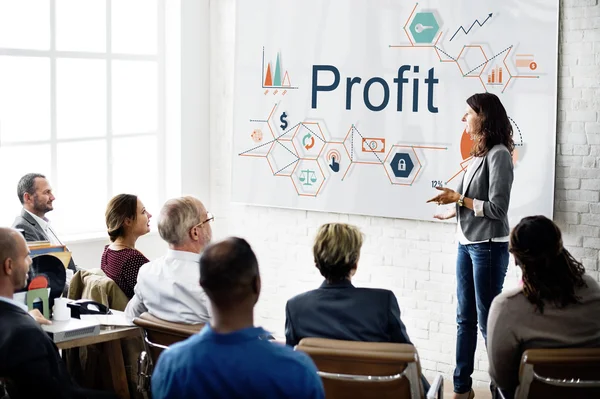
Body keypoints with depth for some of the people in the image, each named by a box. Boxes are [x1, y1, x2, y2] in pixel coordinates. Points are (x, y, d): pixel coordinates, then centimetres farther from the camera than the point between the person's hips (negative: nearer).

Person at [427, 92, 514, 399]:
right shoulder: (479, 153, 8)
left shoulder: (498, 154, -14)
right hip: (466, 243, 8)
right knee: (465, 318, 13)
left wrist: (458, 198, -12)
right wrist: (453, 210, 14)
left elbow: (497, 208, -17)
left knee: (488, 320, 0)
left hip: (488, 246, -8)